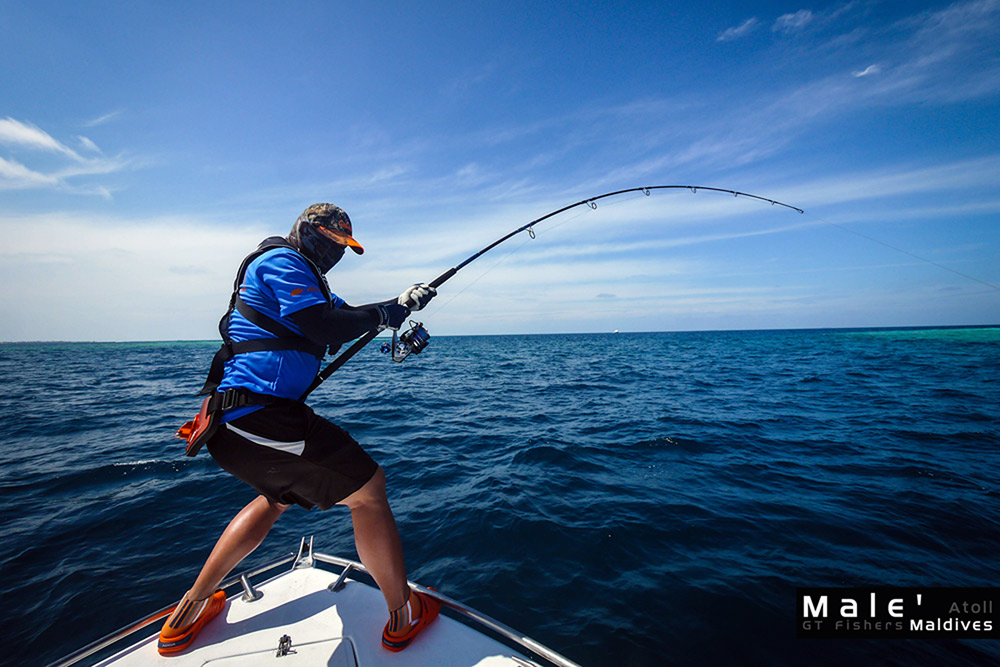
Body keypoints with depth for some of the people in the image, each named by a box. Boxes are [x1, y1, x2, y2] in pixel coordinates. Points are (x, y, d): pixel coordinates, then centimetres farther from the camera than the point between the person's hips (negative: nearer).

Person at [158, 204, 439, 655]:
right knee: (367, 488, -5)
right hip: (260, 416, -11)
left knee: (280, 495, 31)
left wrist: (400, 305, 7)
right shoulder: (281, 261, -8)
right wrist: (387, 312, -9)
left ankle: (189, 613, 39)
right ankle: (404, 616, 8)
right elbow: (328, 329, -22)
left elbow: (344, 314, 17)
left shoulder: (301, 276, 24)